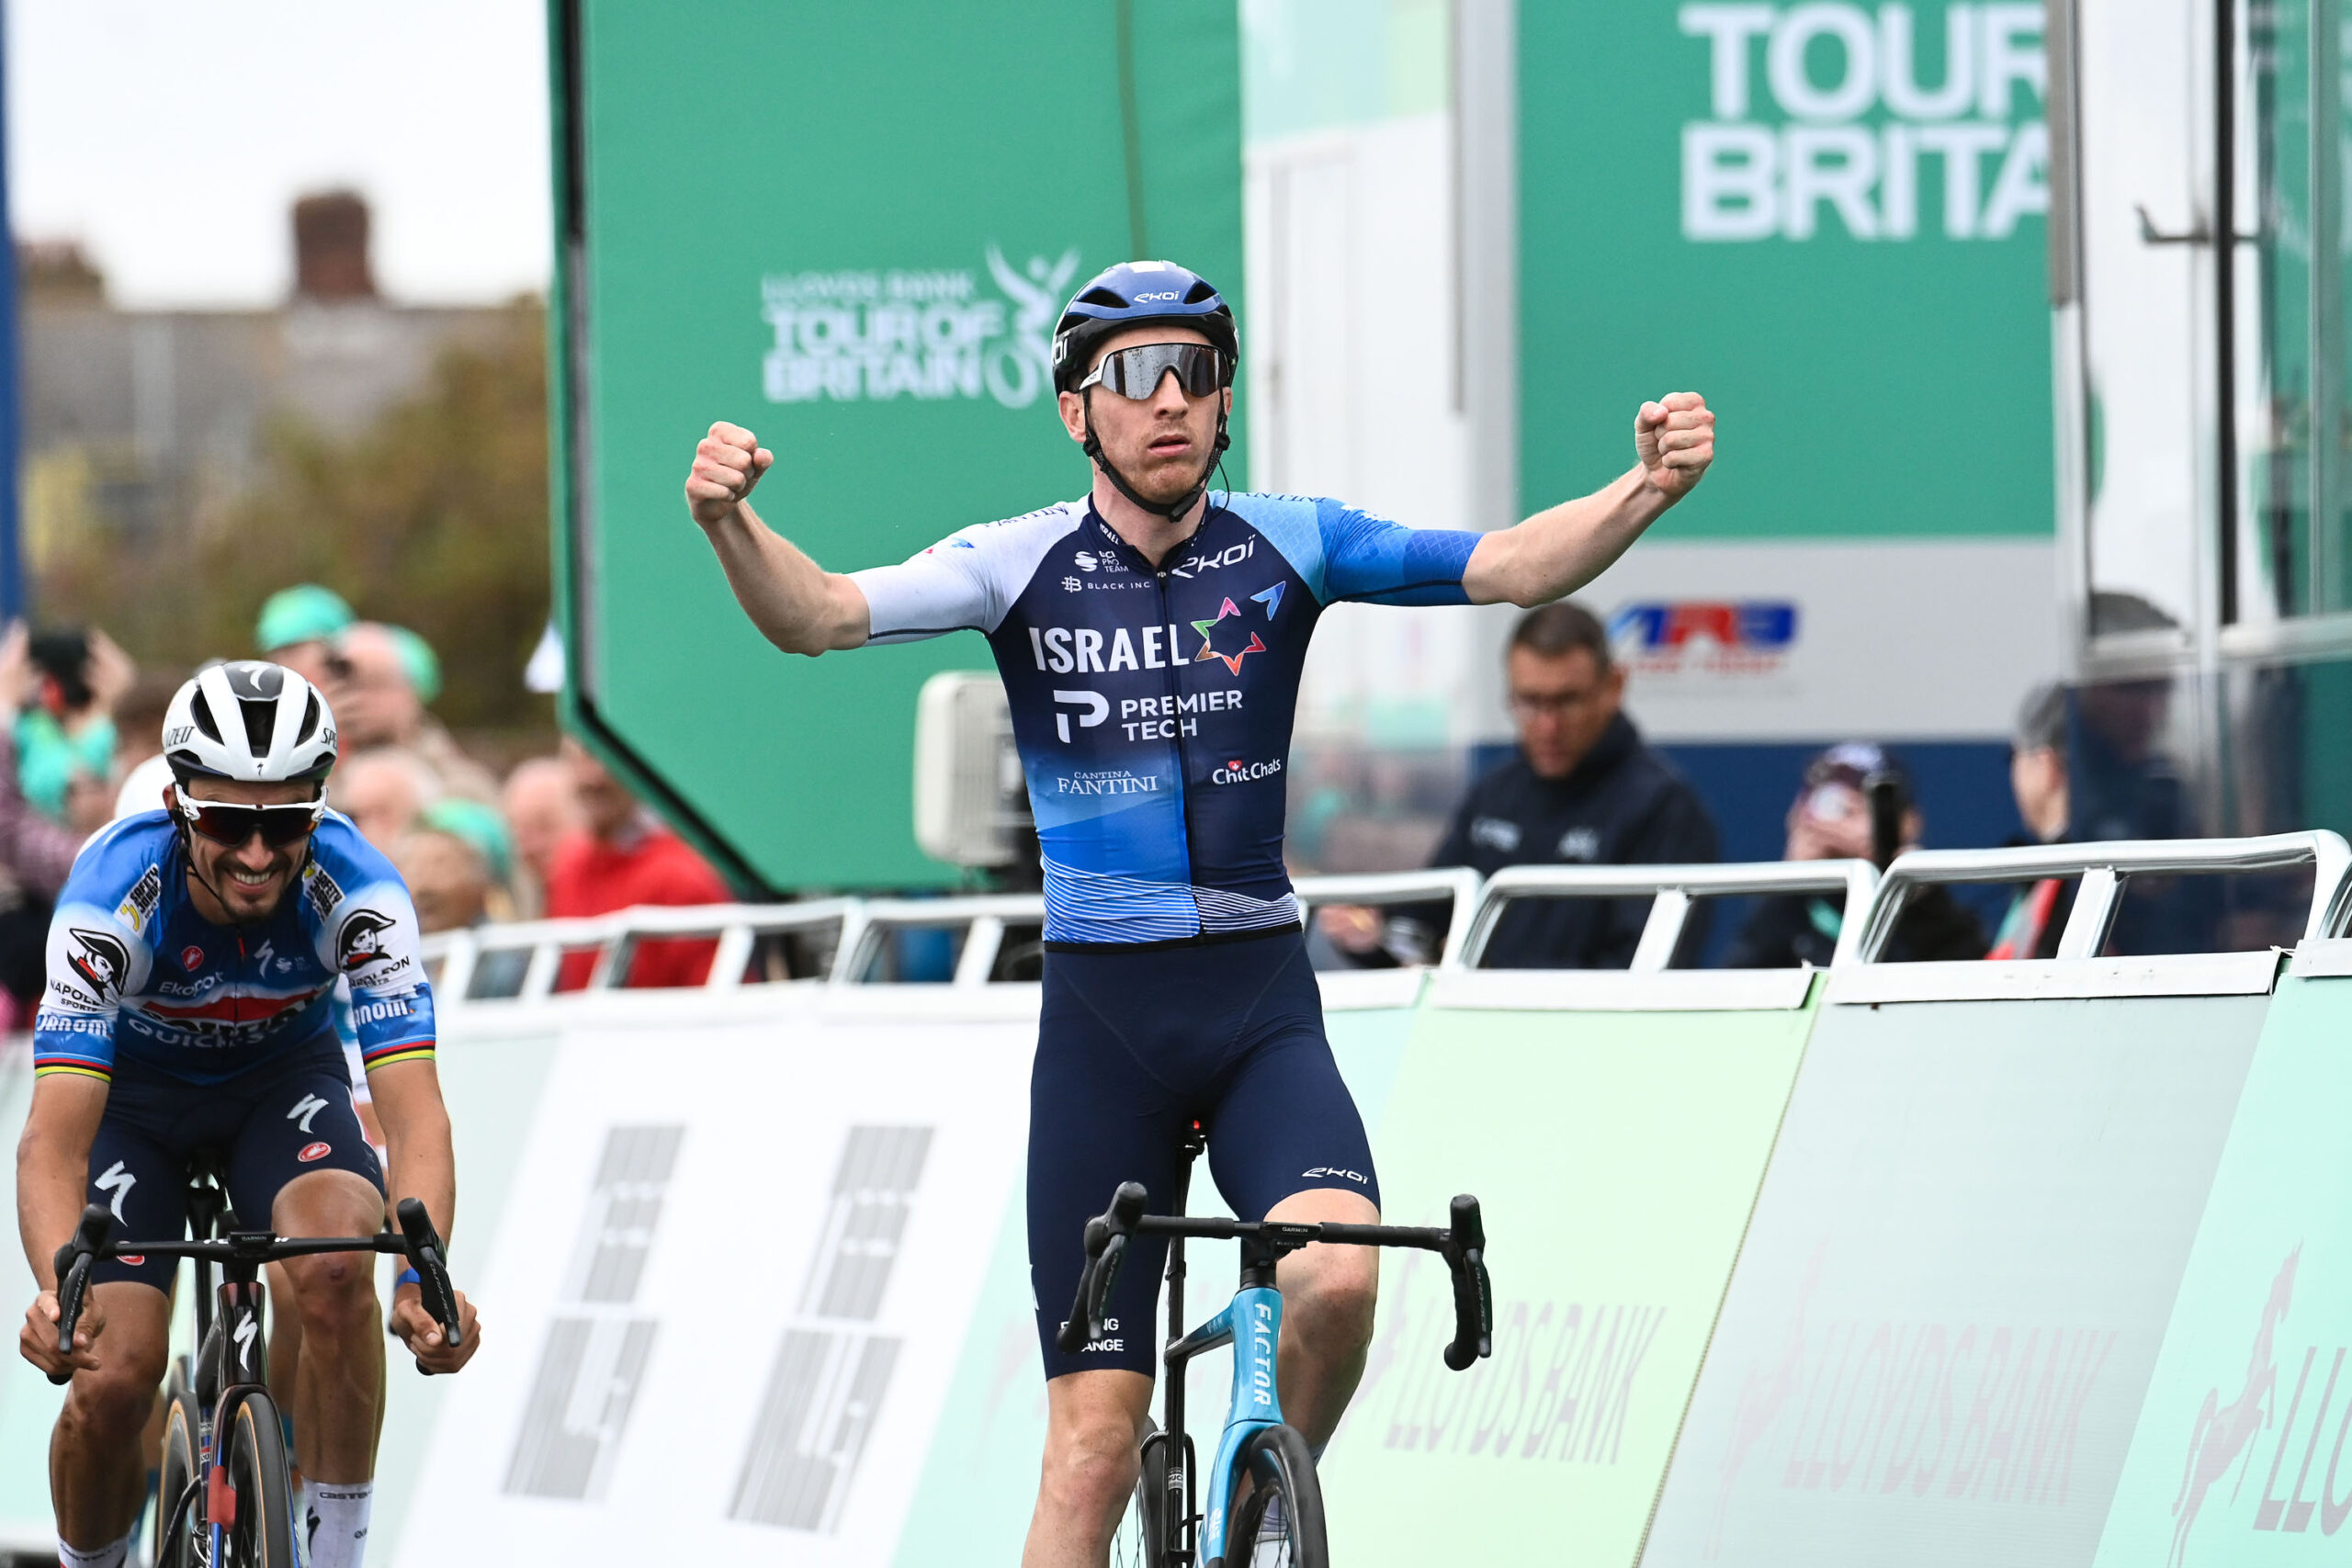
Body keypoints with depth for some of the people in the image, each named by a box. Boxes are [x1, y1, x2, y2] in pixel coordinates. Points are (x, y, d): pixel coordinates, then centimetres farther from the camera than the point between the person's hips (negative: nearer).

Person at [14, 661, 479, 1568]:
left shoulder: (358, 893, -31)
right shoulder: (111, 897, -34)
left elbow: (414, 1112, -37)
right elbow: (55, 1136, -40)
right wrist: (58, 1292, -58)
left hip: (285, 1077, 0)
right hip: (134, 1091, 0)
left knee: (336, 1270, -30)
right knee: (114, 1378, -17)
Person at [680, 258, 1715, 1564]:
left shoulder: (1287, 546, 0)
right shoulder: (1023, 565, -3)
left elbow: (1510, 567, -10)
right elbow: (816, 615, -15)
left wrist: (1649, 489, -28)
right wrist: (730, 525, -37)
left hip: (1259, 1003, 1)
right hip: (1099, 1014, -1)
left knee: (1337, 1278, -26)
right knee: (1094, 1433, -4)